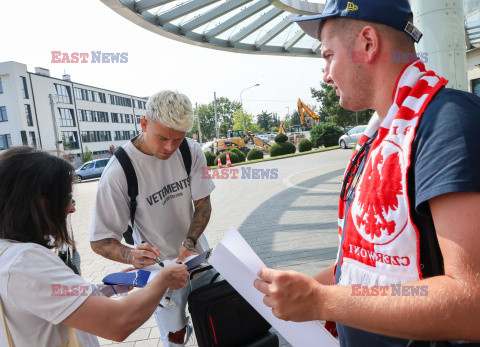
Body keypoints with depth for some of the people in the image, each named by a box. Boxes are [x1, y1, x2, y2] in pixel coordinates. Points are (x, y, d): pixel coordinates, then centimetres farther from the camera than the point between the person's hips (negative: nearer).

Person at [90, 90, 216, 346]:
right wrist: (131, 255, -38)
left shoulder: (192, 152, -12)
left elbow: (203, 203, -6)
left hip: (198, 255, 4)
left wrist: (189, 243, -22)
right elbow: (100, 241, -18)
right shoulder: (118, 172, -24)